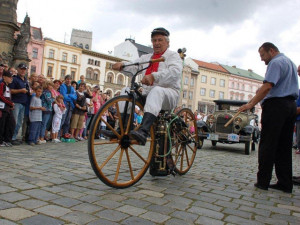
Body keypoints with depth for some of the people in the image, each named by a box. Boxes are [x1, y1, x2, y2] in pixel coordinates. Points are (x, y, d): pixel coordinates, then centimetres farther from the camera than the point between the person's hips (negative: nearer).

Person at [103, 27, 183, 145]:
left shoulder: (173, 55, 5)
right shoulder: (147, 57, 25)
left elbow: (175, 72, -17)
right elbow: (134, 66, 12)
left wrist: (153, 76, -32)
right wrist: (122, 64, -11)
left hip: (168, 94, -6)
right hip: (147, 92, 6)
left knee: (156, 91, -37)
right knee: (126, 90, -8)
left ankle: (143, 131, -53)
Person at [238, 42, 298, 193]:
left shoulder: (276, 62, -6)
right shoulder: (290, 63, 25)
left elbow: (267, 86, -19)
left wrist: (251, 104, -20)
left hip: (276, 104, -9)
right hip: (291, 105, 9)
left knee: (267, 145, -6)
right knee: (284, 146, 9)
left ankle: (263, 181, -2)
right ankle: (285, 184, 11)